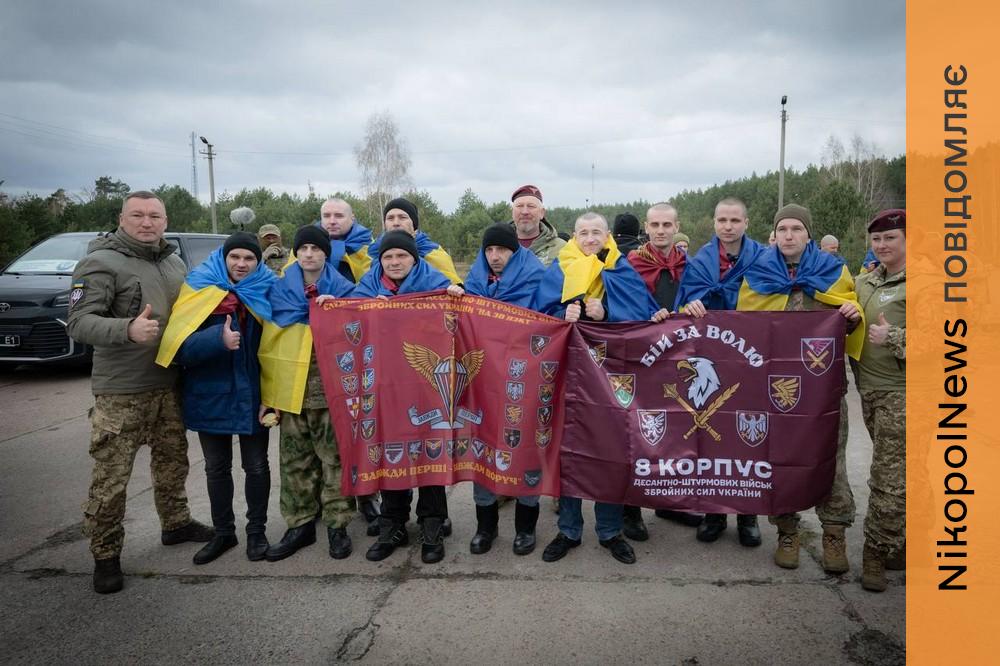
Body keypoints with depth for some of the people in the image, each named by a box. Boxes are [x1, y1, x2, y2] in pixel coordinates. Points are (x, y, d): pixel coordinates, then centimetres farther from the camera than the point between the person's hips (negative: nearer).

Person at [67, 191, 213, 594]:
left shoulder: (174, 262, 12)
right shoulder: (101, 263, -11)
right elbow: (78, 322, -19)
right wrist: (127, 329, -36)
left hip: (169, 384, 7)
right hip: (120, 392, -7)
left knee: (172, 461, 19)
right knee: (111, 476, -2)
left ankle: (176, 524, 37)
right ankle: (106, 555, 14)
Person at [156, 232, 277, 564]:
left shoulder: (267, 291, -5)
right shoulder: (200, 288, -5)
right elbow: (181, 343, -14)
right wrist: (218, 339, -33)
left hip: (252, 394, -1)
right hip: (210, 394, 1)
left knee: (256, 465, 11)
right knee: (216, 468, 15)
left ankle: (257, 531, 27)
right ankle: (223, 532, 31)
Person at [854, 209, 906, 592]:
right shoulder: (866, 281, 13)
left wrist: (894, 338, -22)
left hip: (900, 391, -6)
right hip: (870, 387, 6)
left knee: (889, 475, -3)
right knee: (892, 472, 15)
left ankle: (877, 551, 10)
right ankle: (897, 545, 27)